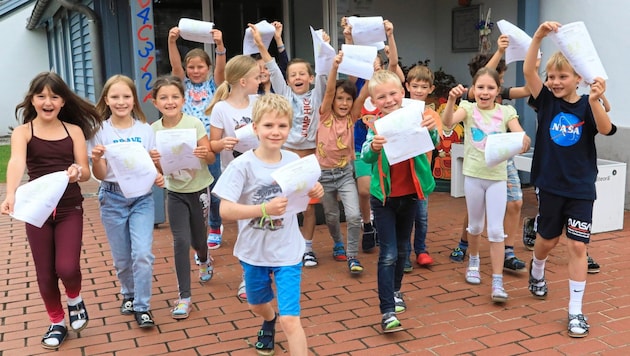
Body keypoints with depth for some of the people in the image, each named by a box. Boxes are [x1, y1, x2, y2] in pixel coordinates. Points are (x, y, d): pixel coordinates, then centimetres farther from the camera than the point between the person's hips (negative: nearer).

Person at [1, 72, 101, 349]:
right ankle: (57, 323, 31)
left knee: (67, 268, -12)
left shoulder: (74, 130, 1)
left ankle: (75, 299, 24)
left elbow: (86, 173, -2)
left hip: (69, 208, 0)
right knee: (45, 274, 7)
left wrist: (77, 172, -27)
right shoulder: (23, 132, -4)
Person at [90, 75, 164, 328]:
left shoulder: (145, 130, -2)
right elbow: (100, 175, -6)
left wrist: (158, 177, -16)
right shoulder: (100, 131, -5)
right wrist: (96, 160, -27)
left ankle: (142, 306, 6)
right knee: (121, 258, 11)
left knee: (142, 254, -10)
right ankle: (129, 295, 38)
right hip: (112, 199, 0)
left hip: (142, 196, 0)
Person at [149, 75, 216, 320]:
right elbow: (158, 169, -2)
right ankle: (184, 297, 6)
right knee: (181, 241, -5)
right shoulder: (154, 130, -7)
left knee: (197, 239, 12)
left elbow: (211, 158, -10)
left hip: (199, 189, -1)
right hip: (175, 192, 1)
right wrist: (154, 160, -24)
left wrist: (204, 154, -32)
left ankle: (205, 260, 50)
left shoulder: (194, 124, -14)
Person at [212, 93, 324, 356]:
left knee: (290, 320, -9)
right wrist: (265, 209, -36)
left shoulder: (294, 161, -9)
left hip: (287, 252, 0)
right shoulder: (243, 165, -19)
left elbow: (301, 198, 8)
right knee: (257, 305, 27)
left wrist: (315, 193, -15)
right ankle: (269, 322, 62)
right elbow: (225, 210, -24)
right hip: (254, 252, 0)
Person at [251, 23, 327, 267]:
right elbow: (273, 70, -6)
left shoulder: (317, 95, 2)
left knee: (309, 205, 7)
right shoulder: (285, 94, 3)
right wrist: (260, 45, -15)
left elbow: (325, 72, -10)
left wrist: (325, 48, -24)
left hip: (311, 155, 0)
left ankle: (307, 248, 18)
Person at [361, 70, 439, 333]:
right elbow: (365, 157, -19)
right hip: (384, 196, -2)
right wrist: (373, 147, -42)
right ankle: (388, 311, -3)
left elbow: (432, 144, -18)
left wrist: (431, 130, -41)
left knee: (402, 248, 19)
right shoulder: (376, 126, -9)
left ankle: (395, 291, 39)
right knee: (388, 254, -5)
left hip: (410, 194, 2)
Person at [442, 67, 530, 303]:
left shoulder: (506, 112, -1)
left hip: (498, 176, 0)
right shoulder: (468, 108, -3)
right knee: (475, 225, 16)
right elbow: (448, 122, -23)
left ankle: (497, 283, -1)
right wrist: (451, 100, -41)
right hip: (474, 175, 0)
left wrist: (524, 141, -39)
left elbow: (520, 135, -15)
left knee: (496, 230, -5)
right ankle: (473, 261, 43)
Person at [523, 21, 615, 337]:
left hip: (581, 188, -1)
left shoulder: (588, 106, -5)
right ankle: (537, 273, 48)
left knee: (577, 246, -1)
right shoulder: (546, 101, -3)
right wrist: (539, 36, -28)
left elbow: (606, 129, -24)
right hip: (550, 184, 1)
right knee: (547, 239, 15)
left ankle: (576, 311, 9)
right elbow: (528, 71, -16)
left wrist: (594, 102, -41)